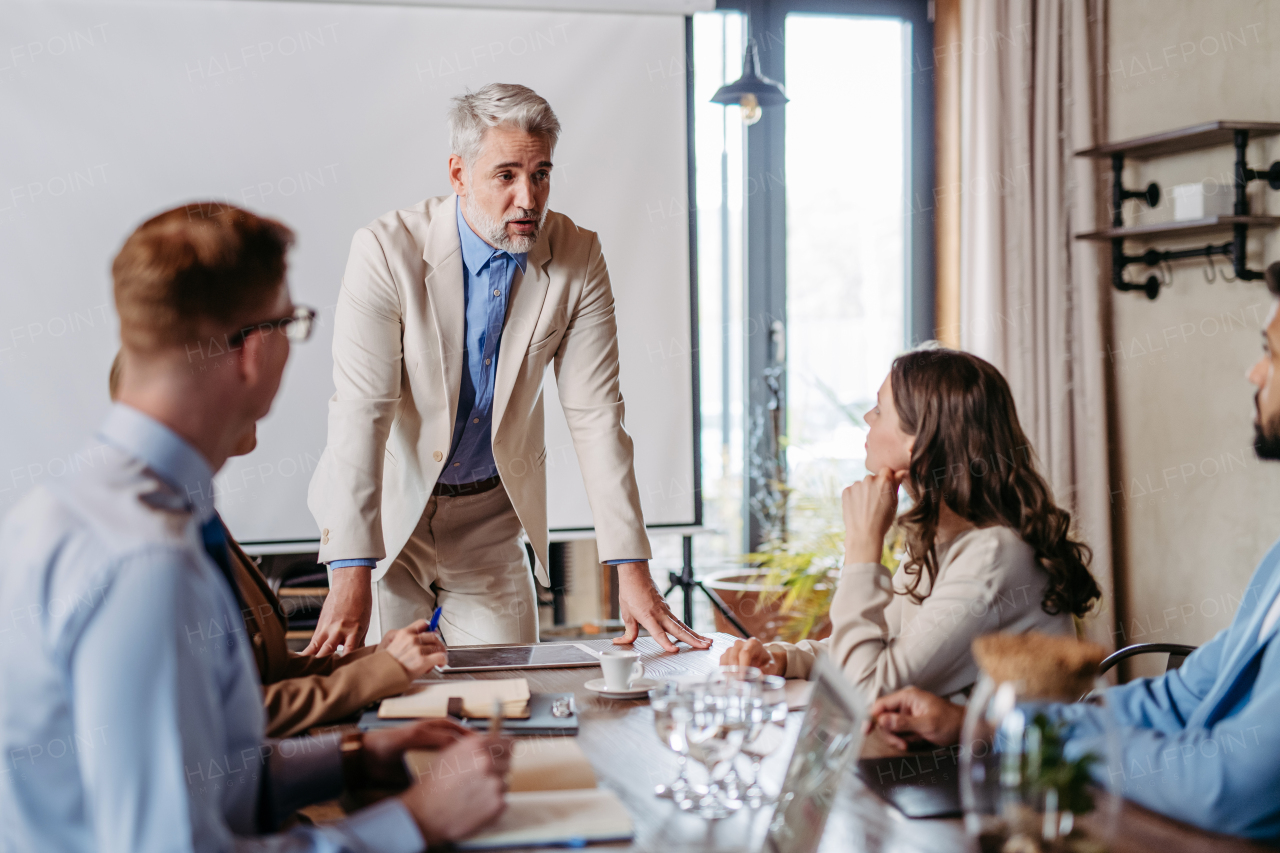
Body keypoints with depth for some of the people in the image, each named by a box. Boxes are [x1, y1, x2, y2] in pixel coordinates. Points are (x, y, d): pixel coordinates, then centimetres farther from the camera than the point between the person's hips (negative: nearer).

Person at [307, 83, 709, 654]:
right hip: (387, 507, -2)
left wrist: (632, 571, -17)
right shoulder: (387, 250, -20)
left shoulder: (578, 259, -11)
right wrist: (351, 578, -34)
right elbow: (362, 412, -25)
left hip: (490, 521, 3)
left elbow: (595, 415, -11)